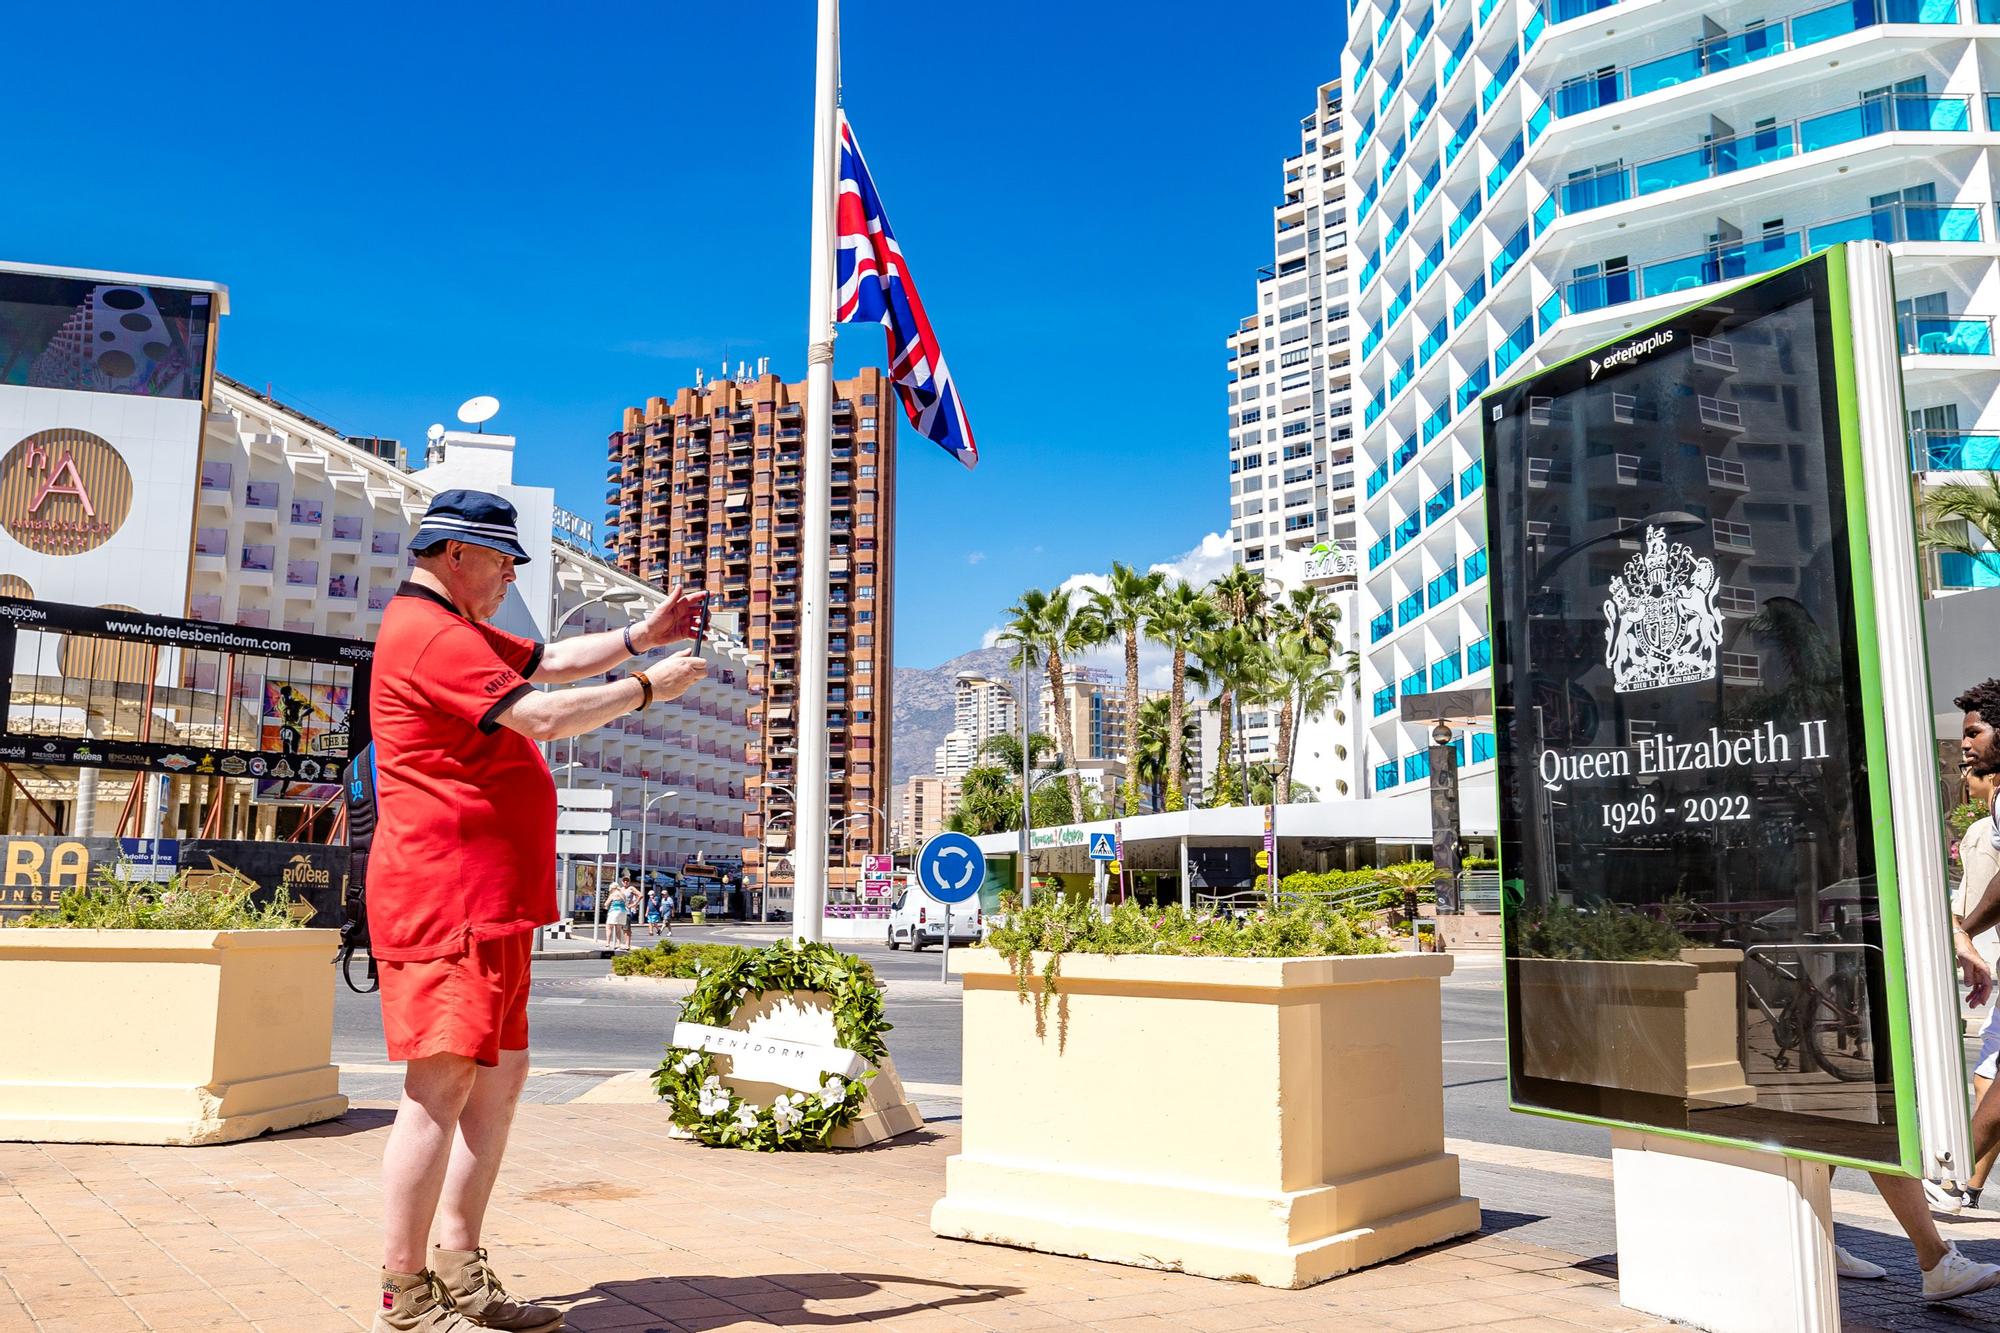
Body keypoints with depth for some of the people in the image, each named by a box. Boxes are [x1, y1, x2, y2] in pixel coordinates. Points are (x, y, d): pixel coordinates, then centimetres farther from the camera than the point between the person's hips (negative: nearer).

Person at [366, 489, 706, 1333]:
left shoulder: (457, 632, 23)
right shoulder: (429, 635, -12)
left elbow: (555, 660, 27)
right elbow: (545, 715, -20)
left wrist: (642, 635, 14)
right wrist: (649, 687, -9)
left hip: (490, 902, 11)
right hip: (447, 893, -11)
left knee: (501, 1074, 13)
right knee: (444, 1083, -9)